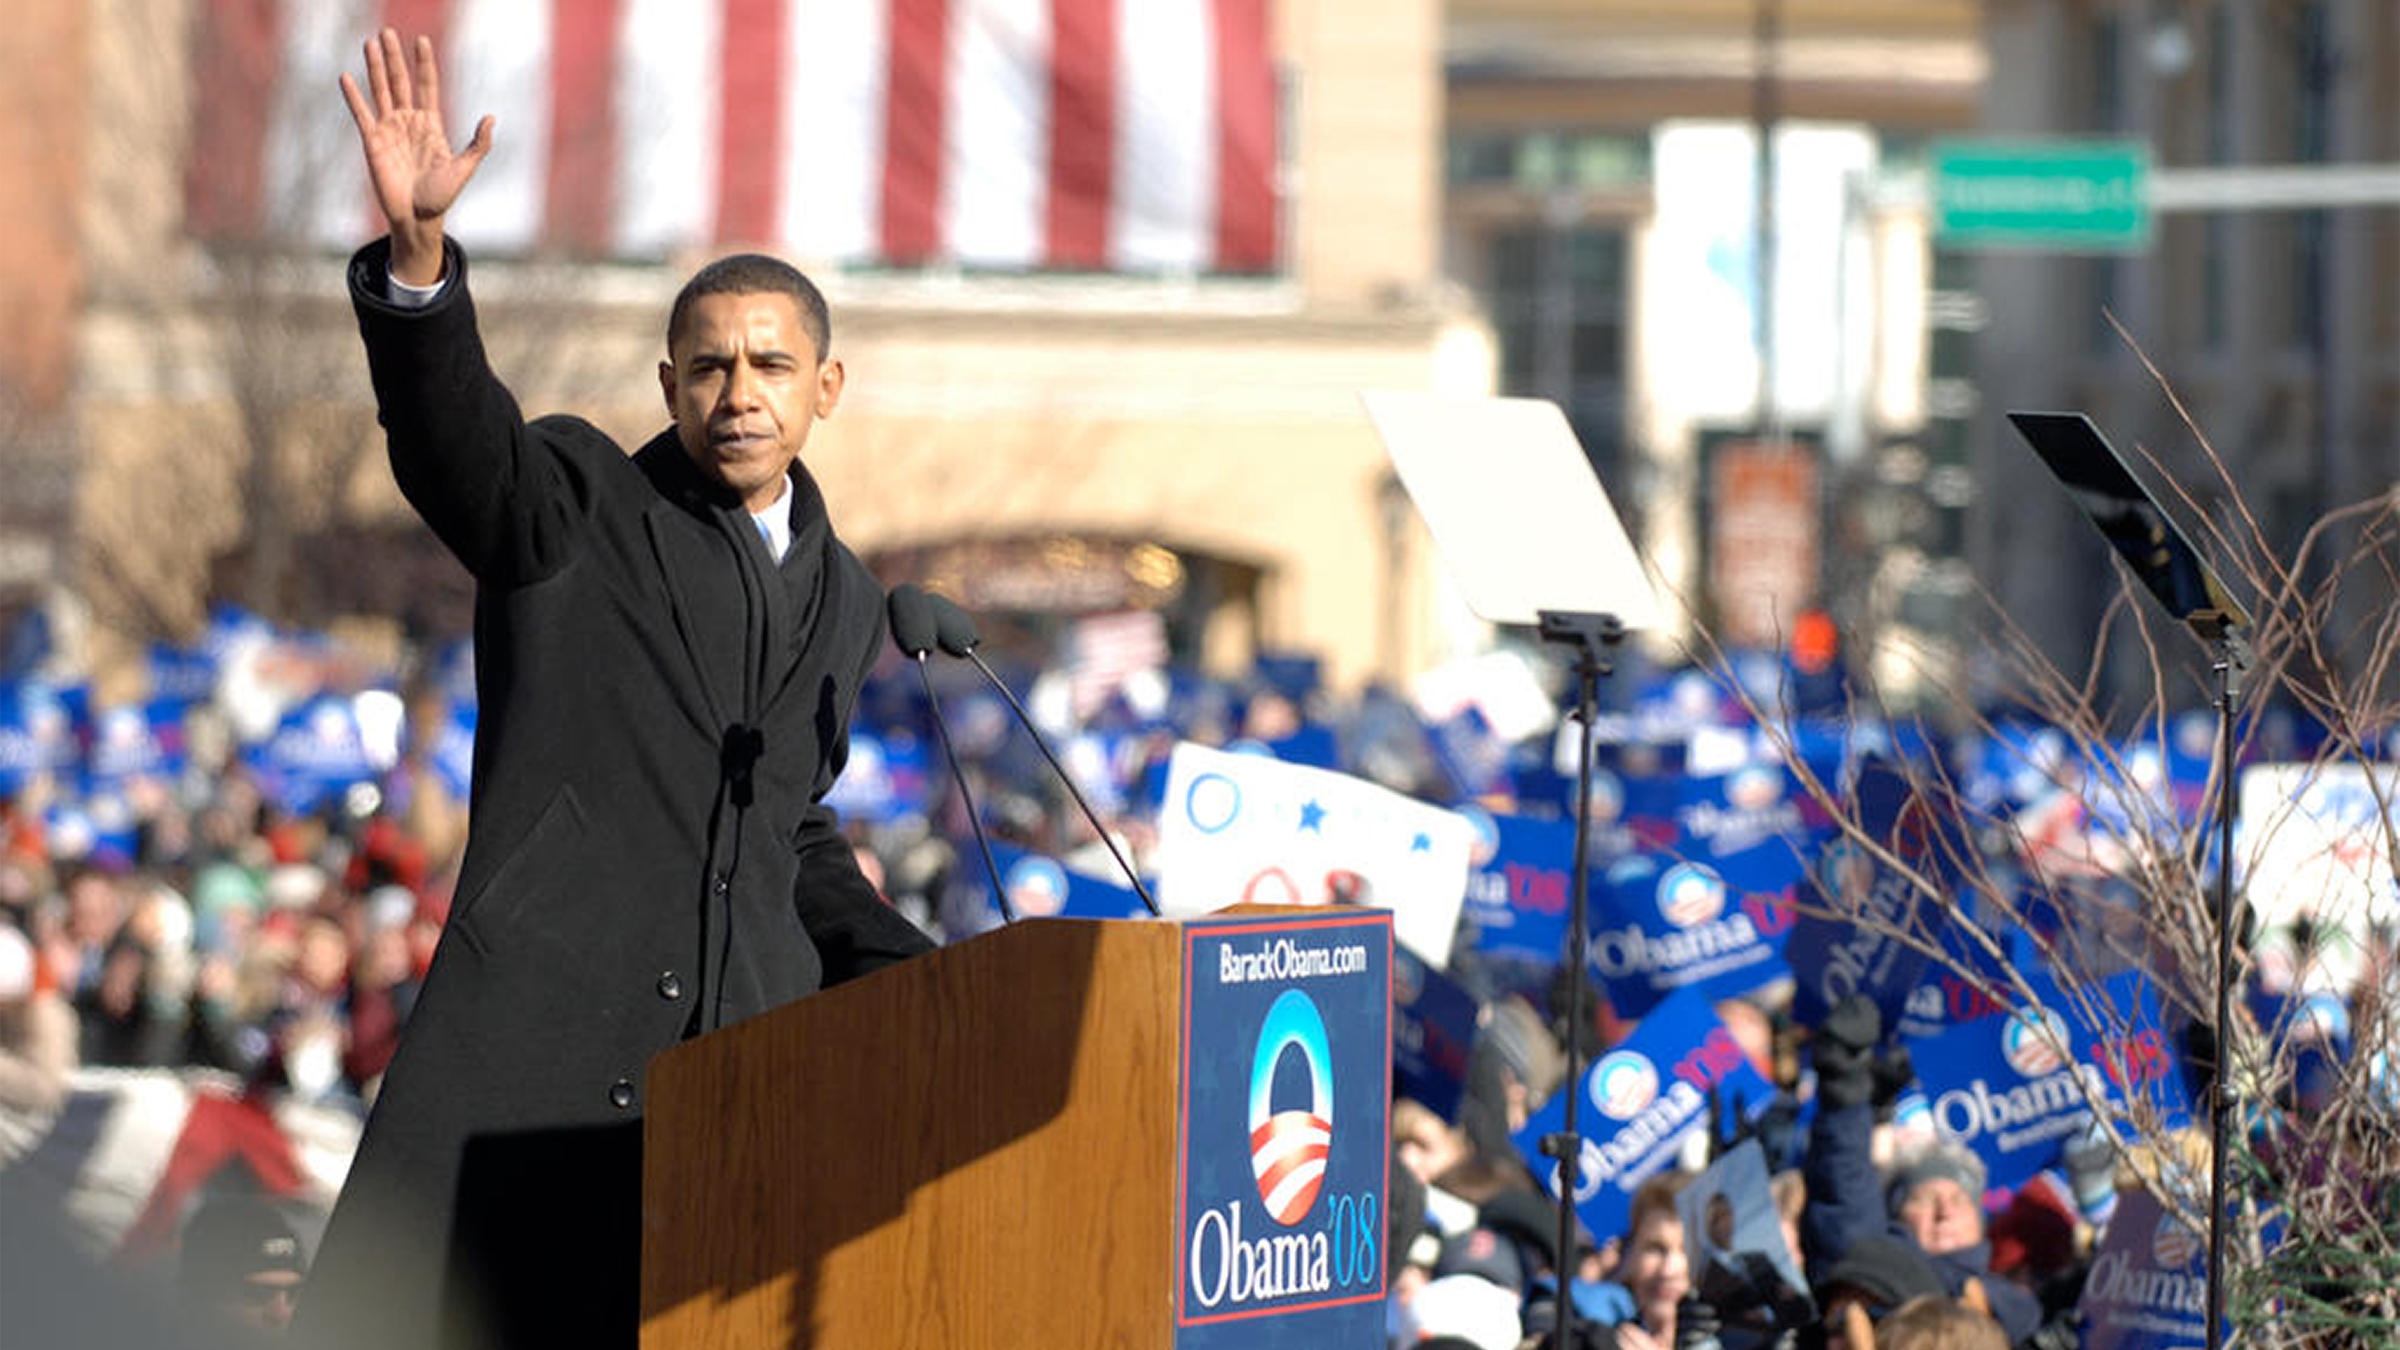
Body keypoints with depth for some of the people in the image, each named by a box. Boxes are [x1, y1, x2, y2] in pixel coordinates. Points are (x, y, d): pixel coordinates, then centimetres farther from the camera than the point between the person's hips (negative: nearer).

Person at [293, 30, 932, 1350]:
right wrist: (418, 249, -35)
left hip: (747, 1082, 4)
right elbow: (452, 435, -18)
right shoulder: (576, 507, 4)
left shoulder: (843, 600, 20)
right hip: (535, 1065, -4)